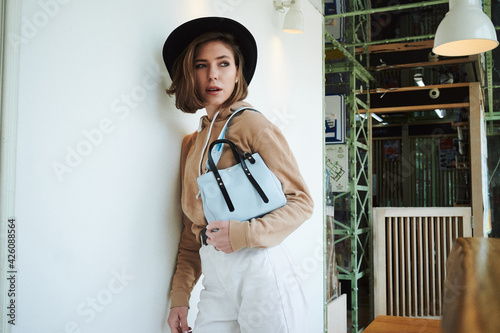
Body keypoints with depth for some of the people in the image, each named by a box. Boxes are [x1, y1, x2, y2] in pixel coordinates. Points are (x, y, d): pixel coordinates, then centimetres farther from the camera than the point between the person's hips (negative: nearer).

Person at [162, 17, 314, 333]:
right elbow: (192, 230, 14)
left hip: (260, 271, -5)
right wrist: (180, 297, 9)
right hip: (215, 281, 5)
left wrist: (245, 233, -19)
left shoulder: (251, 123, -4)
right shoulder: (192, 143, 13)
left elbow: (301, 201, -6)